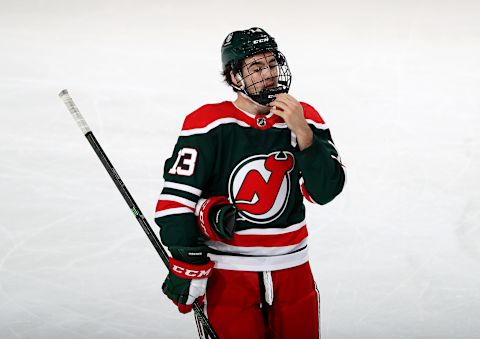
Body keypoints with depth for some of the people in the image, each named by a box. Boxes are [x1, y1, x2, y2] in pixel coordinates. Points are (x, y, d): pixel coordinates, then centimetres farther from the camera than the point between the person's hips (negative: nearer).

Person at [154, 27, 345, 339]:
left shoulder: (305, 119, 1)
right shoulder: (210, 124, -10)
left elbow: (325, 191, -7)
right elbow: (178, 195, -11)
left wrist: (301, 132, -19)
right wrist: (186, 266, -13)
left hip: (292, 270, 4)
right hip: (227, 274, -4)